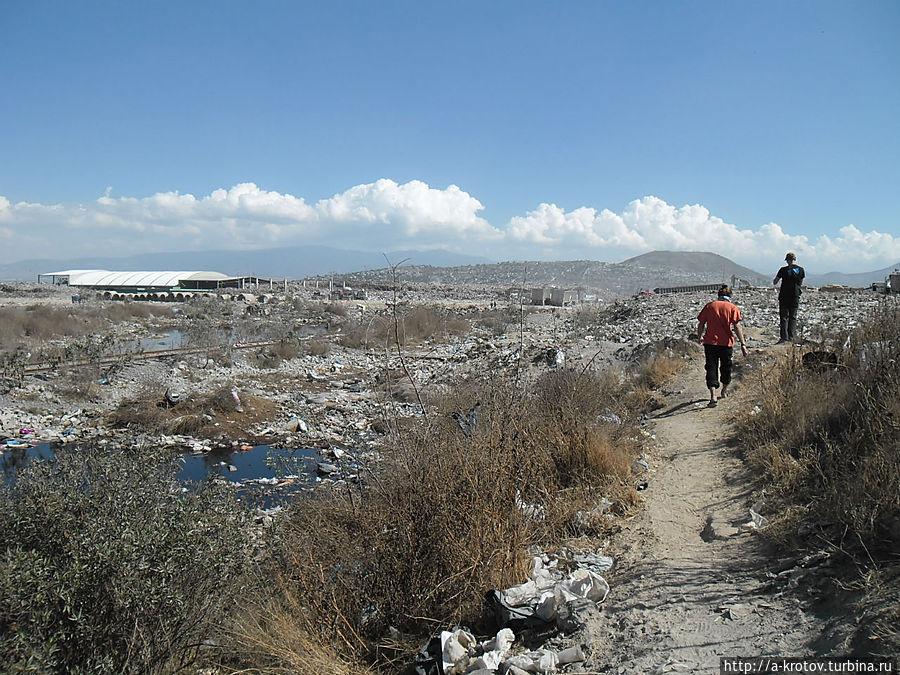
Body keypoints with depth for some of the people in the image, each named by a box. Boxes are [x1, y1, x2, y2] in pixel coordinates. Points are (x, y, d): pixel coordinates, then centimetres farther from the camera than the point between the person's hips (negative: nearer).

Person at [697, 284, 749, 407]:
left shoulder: (709, 305, 5)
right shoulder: (732, 307, 0)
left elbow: (701, 324, 4)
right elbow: (737, 326, -10)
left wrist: (700, 337, 21)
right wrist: (743, 344, -10)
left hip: (710, 342, 0)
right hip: (726, 343, 0)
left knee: (711, 368, -1)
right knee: (726, 367, 20)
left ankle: (713, 395, -16)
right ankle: (724, 391, 39)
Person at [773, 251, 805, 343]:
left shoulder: (784, 270, -9)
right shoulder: (801, 270, 0)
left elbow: (774, 282, -1)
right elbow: (801, 283, 13)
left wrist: (774, 281, 20)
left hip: (784, 296, -3)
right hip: (795, 296, 3)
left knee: (784, 317, 1)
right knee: (793, 317, 9)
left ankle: (784, 337, -4)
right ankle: (791, 337, 7)